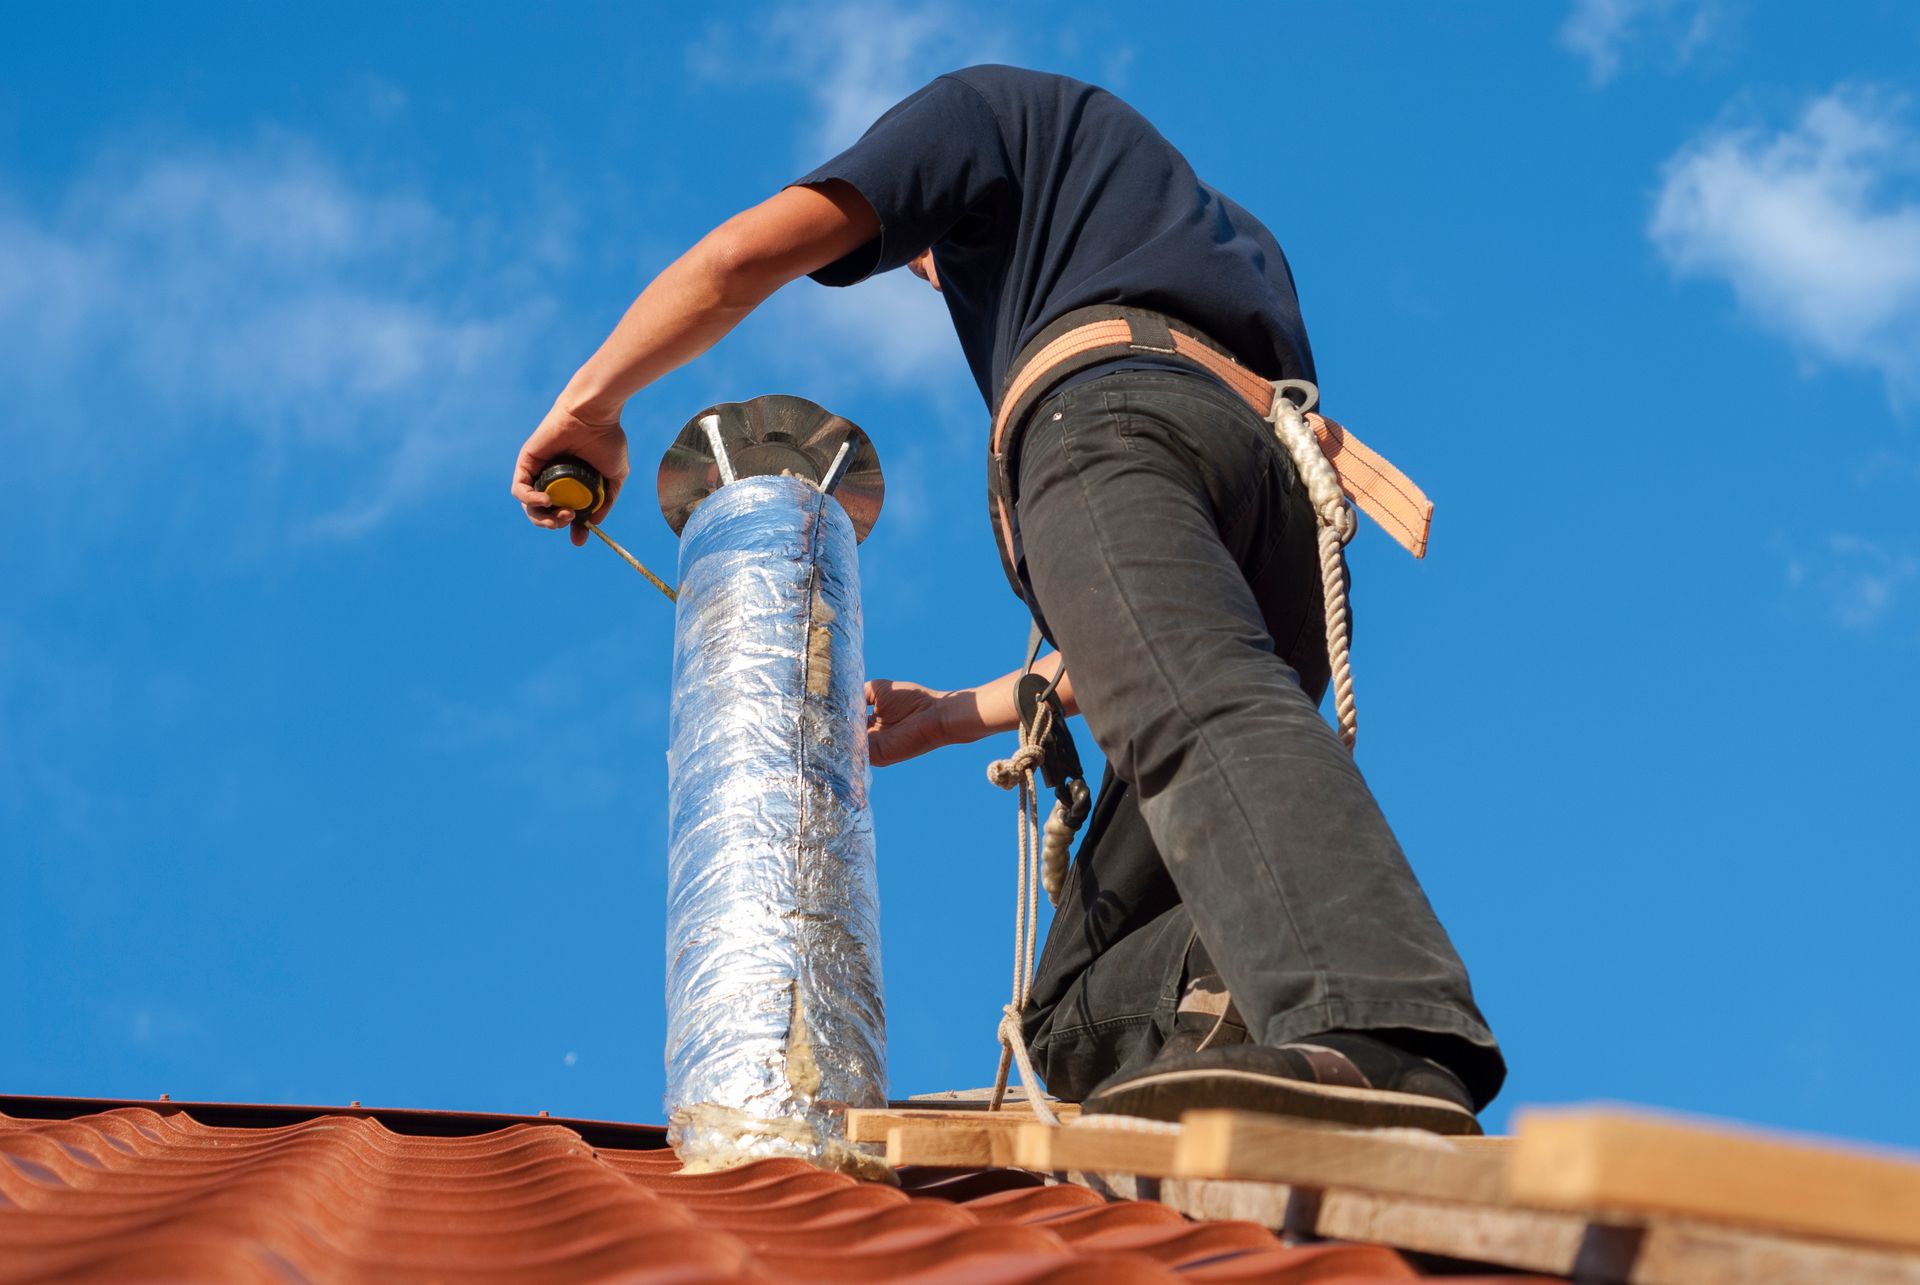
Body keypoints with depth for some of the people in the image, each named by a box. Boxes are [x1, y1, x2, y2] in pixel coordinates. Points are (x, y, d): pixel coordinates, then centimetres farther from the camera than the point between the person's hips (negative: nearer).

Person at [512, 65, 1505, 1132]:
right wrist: (961, 715, 45)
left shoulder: (994, 107, 30)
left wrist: (592, 403, 30)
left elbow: (748, 254, 16)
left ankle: (1384, 1040, -60)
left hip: (1114, 416, -6)